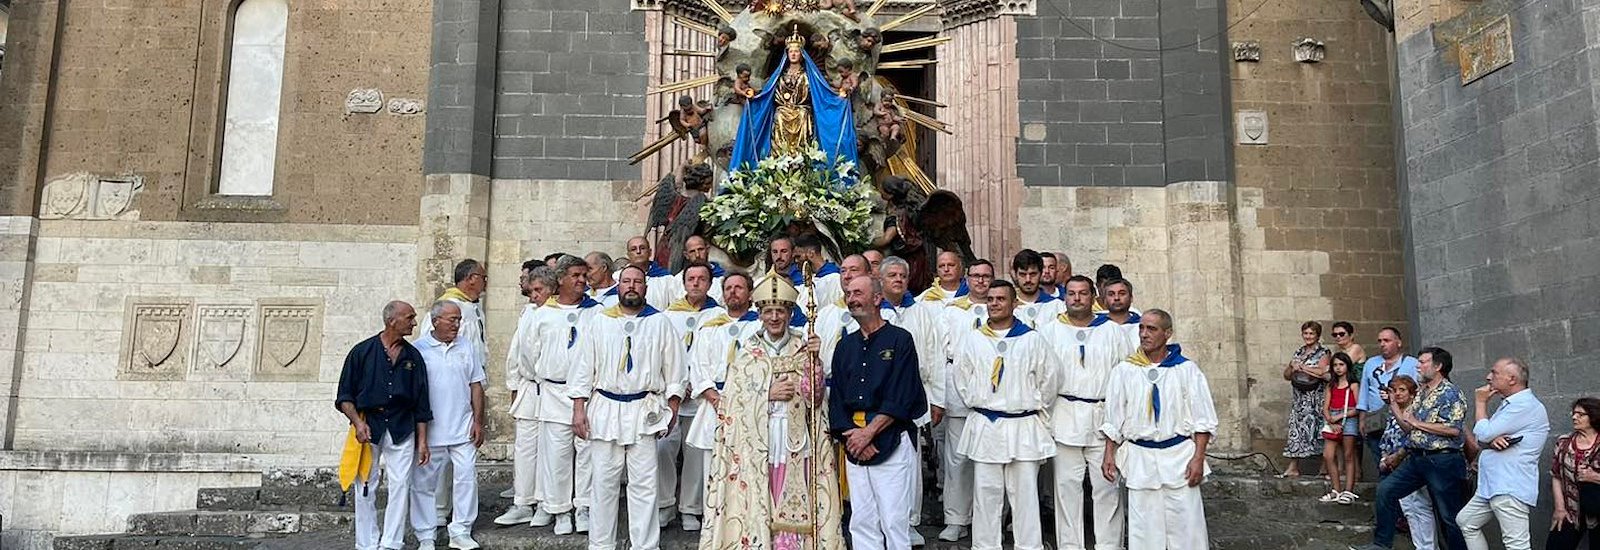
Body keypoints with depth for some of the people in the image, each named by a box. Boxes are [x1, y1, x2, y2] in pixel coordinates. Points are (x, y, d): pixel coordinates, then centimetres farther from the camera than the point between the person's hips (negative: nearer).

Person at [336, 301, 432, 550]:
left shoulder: (413, 357, 7)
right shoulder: (362, 352, 0)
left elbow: (421, 404, 9)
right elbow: (345, 396, 2)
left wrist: (422, 441, 5)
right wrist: (357, 422, -13)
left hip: (402, 428, 2)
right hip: (368, 426, -2)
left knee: (400, 486, -2)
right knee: (366, 488, 3)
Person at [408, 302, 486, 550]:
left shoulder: (465, 348, 9)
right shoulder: (418, 349, -2)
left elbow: (476, 386, 11)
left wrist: (478, 422, 5)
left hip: (463, 429, 3)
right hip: (429, 430, -3)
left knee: (466, 478, 0)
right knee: (424, 483, 5)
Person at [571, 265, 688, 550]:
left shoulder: (661, 323, 7)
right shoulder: (598, 322, 10)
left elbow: (675, 369, 7)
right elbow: (583, 367, 7)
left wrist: (672, 409, 1)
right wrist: (579, 408, 1)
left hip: (644, 412, -1)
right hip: (604, 410, 1)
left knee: (644, 484, -1)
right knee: (604, 482, 6)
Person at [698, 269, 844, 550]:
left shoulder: (803, 346, 6)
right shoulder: (747, 348, 6)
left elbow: (814, 398, -1)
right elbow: (734, 397, 2)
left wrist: (813, 360, -14)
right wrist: (768, 394, -10)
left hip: (795, 439, 0)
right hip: (756, 440, 0)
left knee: (793, 502, -3)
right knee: (757, 503, -3)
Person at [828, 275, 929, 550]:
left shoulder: (899, 340, -2)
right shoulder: (845, 346, 15)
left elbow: (900, 398, -10)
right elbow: (836, 397, 10)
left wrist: (868, 432, -13)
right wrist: (850, 435, -5)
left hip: (891, 442, -5)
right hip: (854, 446, 5)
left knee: (893, 522, -5)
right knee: (861, 522, 7)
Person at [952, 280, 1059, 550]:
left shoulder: (1032, 339, 1)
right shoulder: (972, 339, 7)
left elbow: (1050, 378, 6)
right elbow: (961, 379, 12)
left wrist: (1034, 406, 8)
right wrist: (978, 405, 9)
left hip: (1023, 427, -1)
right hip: (984, 427, 2)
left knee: (1025, 493, 2)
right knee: (985, 492, 5)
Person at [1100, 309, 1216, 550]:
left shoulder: (1187, 370, 1)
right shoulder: (1124, 370, 5)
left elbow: (1203, 420, 1)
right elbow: (1113, 419, 9)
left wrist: (1198, 458, -7)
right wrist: (1109, 455, 3)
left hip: (1179, 456, -1)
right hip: (1139, 458, 1)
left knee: (1185, 524, -1)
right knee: (1144, 529, 5)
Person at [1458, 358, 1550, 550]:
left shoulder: (1525, 405, -15)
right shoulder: (1509, 404, 18)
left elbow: (1483, 433, -16)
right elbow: (1485, 437, 15)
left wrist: (1480, 402, 0)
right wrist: (1493, 440, -10)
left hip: (1510, 489, -11)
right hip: (1493, 486, 11)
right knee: (1465, 520, 19)